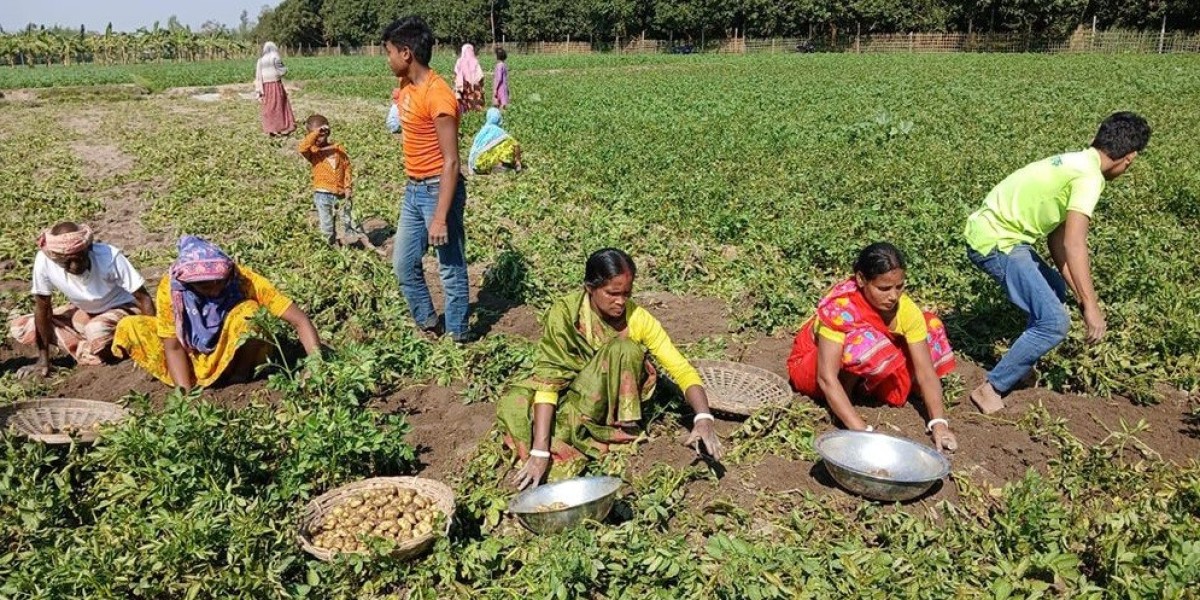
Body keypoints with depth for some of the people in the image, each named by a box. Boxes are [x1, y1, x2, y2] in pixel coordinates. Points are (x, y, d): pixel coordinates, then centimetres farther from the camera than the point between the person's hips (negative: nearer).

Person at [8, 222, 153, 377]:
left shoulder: (109, 257, -33)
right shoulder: (44, 261, -25)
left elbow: (144, 298, -24)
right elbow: (42, 306, -13)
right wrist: (43, 360, -11)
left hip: (121, 309, -5)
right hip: (82, 312, 5)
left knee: (97, 330, -36)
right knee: (18, 328, -6)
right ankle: (92, 349, -6)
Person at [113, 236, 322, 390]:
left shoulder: (245, 280, -27)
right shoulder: (170, 287, -23)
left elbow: (300, 321, -30)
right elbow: (173, 347, -16)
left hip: (232, 359, -2)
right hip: (193, 360, 2)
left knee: (251, 311, -32)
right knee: (129, 327, -16)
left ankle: (240, 377, -10)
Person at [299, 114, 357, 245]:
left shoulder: (339, 149, 3)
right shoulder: (313, 151, -3)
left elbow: (347, 168, 4)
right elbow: (303, 148, -27)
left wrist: (348, 187, -4)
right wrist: (315, 133, -29)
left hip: (341, 193, 1)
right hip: (322, 194, -1)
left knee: (346, 219, 14)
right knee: (327, 224, 5)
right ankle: (332, 244, 22)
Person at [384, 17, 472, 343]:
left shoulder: (437, 95, -20)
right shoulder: (407, 88, 8)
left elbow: (451, 162, -22)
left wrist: (440, 217, -24)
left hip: (439, 191, -9)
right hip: (413, 190, 10)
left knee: (451, 270, 3)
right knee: (403, 265, 15)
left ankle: (457, 338, 15)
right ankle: (428, 326, 30)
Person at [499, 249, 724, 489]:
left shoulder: (638, 318, -22)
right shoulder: (565, 313, -26)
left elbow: (682, 369, -24)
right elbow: (548, 378, -31)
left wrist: (703, 419, -43)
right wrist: (540, 452, -40)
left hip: (614, 396, 2)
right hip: (570, 392, -1)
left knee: (625, 350, -31)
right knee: (513, 404, -30)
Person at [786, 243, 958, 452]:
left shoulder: (906, 309, -19)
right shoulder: (839, 307, -33)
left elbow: (925, 371, -20)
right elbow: (826, 377, -37)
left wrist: (939, 423, -34)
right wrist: (860, 430, -44)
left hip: (863, 376, 6)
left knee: (930, 326, -10)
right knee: (864, 342, -37)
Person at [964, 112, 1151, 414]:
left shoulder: (1075, 163, 14)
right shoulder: (1090, 176, -15)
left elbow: (1057, 240, 14)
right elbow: (1074, 245, -24)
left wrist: (1082, 296, 12)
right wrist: (1091, 306, -22)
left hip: (992, 232, 10)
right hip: (996, 243, -10)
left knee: (1055, 290, 29)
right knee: (1055, 322, -11)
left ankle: (1022, 364, 33)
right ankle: (991, 389, -4)